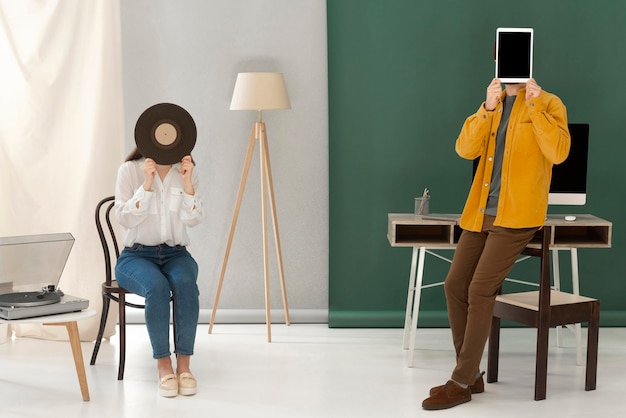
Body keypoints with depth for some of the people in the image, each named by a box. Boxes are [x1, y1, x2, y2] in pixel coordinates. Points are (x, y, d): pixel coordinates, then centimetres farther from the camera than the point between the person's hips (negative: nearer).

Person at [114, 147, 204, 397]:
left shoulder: (186, 171, 4)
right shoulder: (130, 170, -3)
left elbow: (193, 219, -5)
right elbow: (125, 219, -12)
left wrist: (187, 182, -16)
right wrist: (147, 183, -20)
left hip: (176, 254, 2)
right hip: (137, 255, -2)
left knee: (186, 285, -34)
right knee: (157, 287, -36)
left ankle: (184, 363, -26)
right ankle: (163, 364, -24)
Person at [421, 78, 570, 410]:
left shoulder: (548, 103, -1)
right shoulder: (492, 105, 15)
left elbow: (558, 152, -17)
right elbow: (465, 149, 0)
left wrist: (534, 106, -17)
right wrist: (488, 108, -11)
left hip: (516, 215, -7)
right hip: (481, 213, 7)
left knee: (480, 291, -12)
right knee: (454, 285, 3)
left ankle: (462, 383, -2)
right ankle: (470, 374, 16)